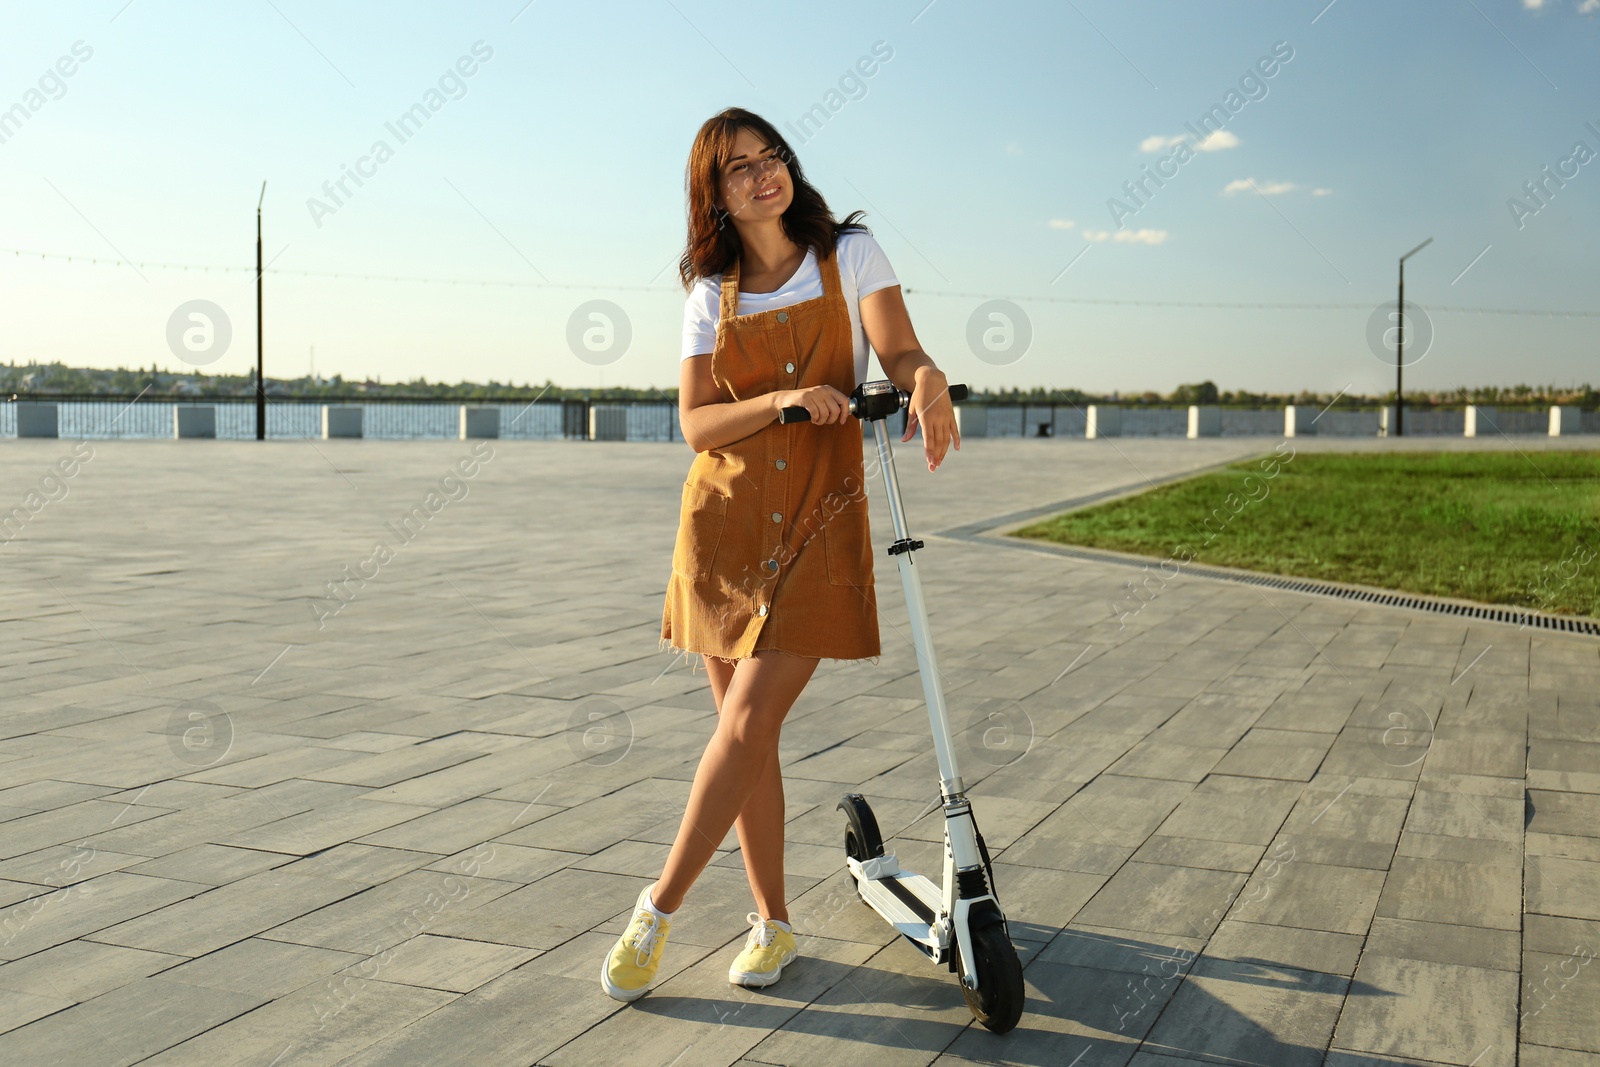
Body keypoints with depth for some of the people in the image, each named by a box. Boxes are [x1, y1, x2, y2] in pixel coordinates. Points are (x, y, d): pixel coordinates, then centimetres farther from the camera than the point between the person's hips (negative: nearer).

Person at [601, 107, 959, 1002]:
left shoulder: (850, 254, 4)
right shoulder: (712, 293, 8)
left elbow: (897, 348, -10)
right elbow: (696, 423, -1)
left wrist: (926, 378, -34)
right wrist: (782, 400, -19)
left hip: (820, 523, -2)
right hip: (726, 520, 3)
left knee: (749, 722, -10)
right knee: (747, 728, 5)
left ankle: (658, 911, 3)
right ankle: (774, 923, 18)